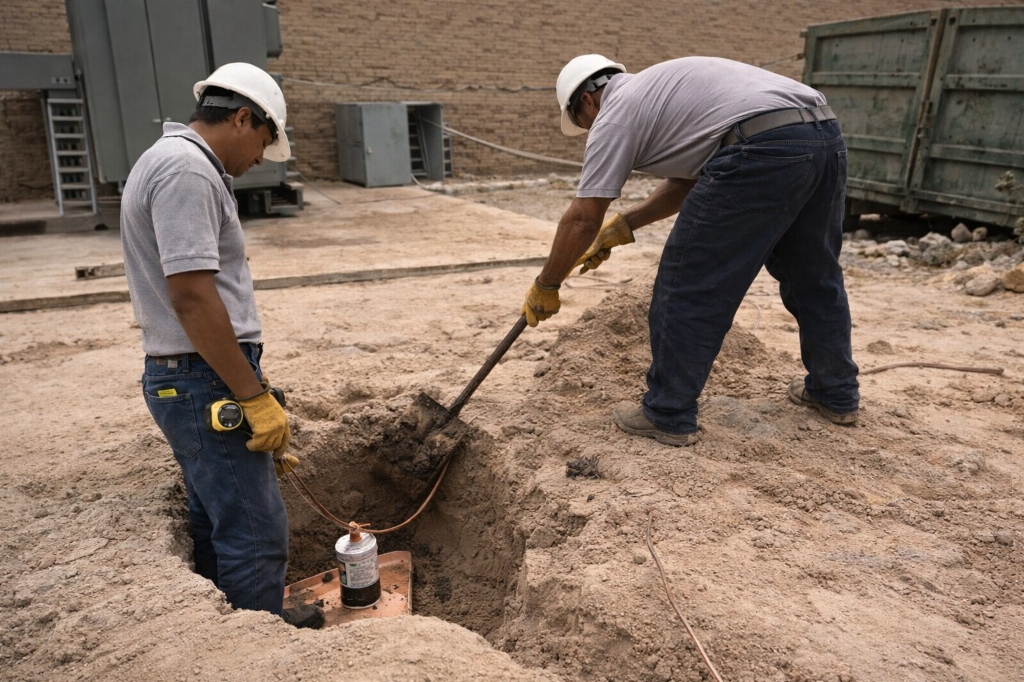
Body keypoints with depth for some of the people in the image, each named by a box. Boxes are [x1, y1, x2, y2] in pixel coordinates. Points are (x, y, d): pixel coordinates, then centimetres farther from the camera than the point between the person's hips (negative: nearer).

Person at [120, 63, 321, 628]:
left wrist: (248, 379, 24)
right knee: (256, 533, -2)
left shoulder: (176, 163, 17)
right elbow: (192, 296, -25)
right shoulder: (186, 169, -16)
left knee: (217, 524, 20)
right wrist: (255, 396, -20)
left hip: (196, 378, 11)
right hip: (206, 383, -11)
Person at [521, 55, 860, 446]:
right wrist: (623, 225, 33)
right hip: (827, 135, 10)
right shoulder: (657, 90, 32)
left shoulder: (615, 114, 7)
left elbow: (583, 218, 3)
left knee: (688, 284, 2)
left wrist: (545, 287, 13)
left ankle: (668, 416, 12)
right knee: (814, 276, 23)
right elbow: (689, 180, 36)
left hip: (764, 149, -10)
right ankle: (836, 395, 39)